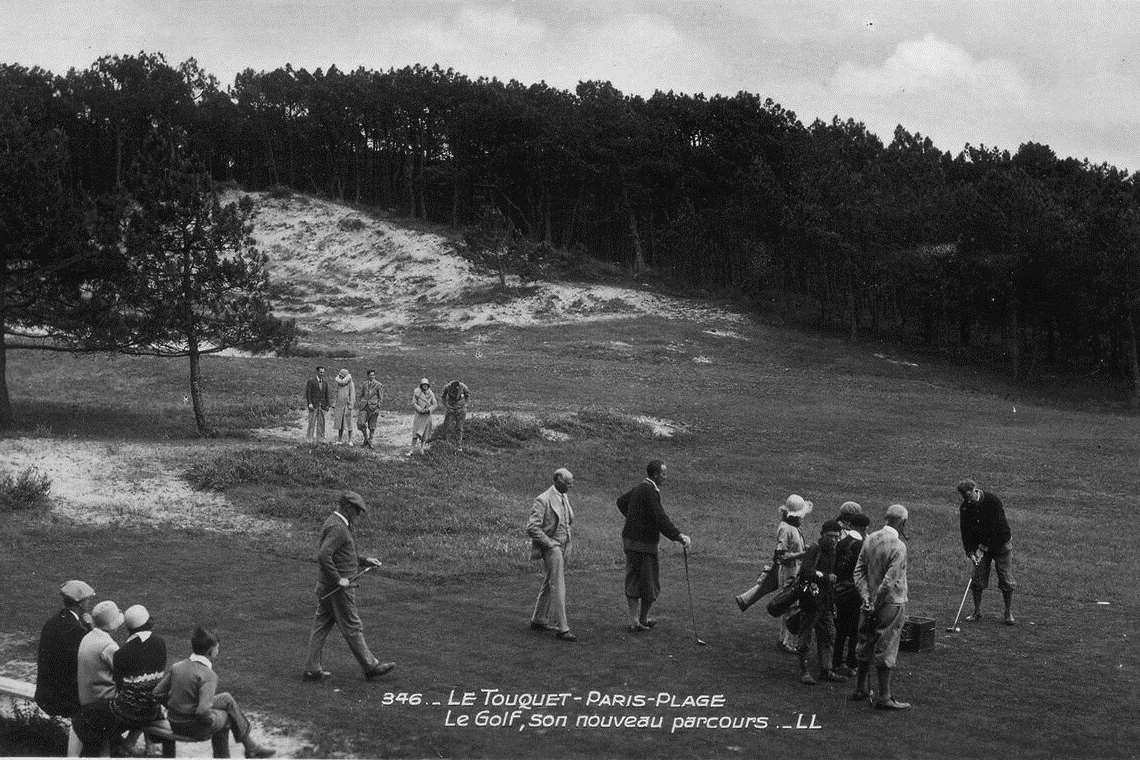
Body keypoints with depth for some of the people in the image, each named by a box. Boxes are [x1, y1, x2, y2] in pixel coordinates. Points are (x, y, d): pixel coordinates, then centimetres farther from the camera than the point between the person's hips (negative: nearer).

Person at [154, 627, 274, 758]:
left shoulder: (177, 667, -1)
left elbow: (158, 692, 1)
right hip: (196, 729, -7)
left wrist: (175, 707, 13)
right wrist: (212, 719, -9)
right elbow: (204, 711, -30)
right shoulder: (208, 676, -21)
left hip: (175, 724, 7)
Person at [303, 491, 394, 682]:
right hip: (338, 588, -10)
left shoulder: (335, 523, 13)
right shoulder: (337, 528, -20)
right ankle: (370, 666, 10)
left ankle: (312, 669, 13)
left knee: (321, 625, 10)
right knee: (352, 628, 0)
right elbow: (323, 556, -30)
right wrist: (338, 579, -24)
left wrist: (365, 560, 17)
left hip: (325, 586, 10)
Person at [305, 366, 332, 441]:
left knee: (321, 423, 2)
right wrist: (309, 403, -17)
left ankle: (320, 439, 5)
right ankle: (309, 439, -6)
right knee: (312, 422, -8)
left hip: (322, 406, 5)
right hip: (313, 405, -5)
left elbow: (327, 395, 13)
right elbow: (307, 392, -8)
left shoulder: (325, 383, 13)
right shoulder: (311, 381, -3)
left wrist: (328, 406, 3)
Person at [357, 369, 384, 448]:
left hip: (373, 407, -3)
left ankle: (370, 441, 14)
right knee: (360, 423, -10)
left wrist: (377, 408, -10)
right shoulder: (364, 384, 10)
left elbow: (381, 398, -2)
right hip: (364, 406, 3)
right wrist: (361, 405, 10)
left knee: (372, 426, 1)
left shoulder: (378, 385, -2)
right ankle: (366, 437, 10)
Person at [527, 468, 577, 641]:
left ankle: (538, 620, 29)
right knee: (558, 587, -11)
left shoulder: (564, 497, 9)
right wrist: (549, 543, -18)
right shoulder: (543, 500, -18)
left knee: (549, 584, 17)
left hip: (563, 547, 9)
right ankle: (562, 628, -11)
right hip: (551, 547, -9)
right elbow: (531, 528, -22)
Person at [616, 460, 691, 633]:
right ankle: (643, 619, 15)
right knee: (650, 584, 4)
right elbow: (660, 518, -26)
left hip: (629, 540, 9)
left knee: (633, 582, 11)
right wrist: (678, 536, -27)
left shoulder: (639, 487, 11)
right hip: (643, 544, -9)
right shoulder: (649, 491, -18)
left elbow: (621, 501, 29)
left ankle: (634, 621, 15)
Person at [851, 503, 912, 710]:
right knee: (885, 651, 0)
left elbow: (859, 571, 3)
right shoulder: (898, 546, -20)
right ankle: (884, 697, 6)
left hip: (872, 602, 7)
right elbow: (889, 581, -22)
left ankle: (861, 689, 27)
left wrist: (867, 598, -2)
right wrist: (876, 605, -13)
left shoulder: (870, 539, 3)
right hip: (892, 604, -7)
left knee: (866, 647, 16)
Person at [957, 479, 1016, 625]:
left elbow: (996, 528, -23)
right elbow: (966, 532, -8)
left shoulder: (993, 501, -22)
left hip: (1001, 543, -3)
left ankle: (1009, 613, 8)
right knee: (978, 579, -1)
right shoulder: (964, 508, -9)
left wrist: (983, 548, -23)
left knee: (1006, 580, -2)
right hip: (980, 546, 3)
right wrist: (970, 552, -19)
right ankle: (977, 611, 12)